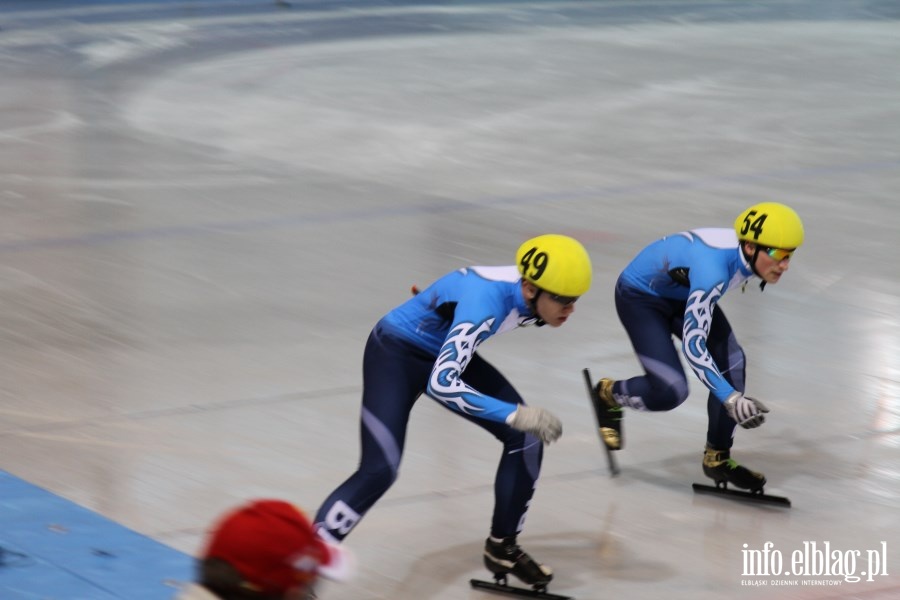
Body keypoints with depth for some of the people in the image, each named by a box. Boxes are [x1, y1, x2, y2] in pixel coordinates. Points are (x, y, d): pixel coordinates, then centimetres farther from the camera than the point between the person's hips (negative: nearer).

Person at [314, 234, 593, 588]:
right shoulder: (485, 303, -38)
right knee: (379, 471, -21)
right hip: (395, 355, -8)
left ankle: (502, 548, 15)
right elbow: (441, 384, -44)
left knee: (527, 438, -1)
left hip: (445, 353, 8)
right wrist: (515, 414, -44)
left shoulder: (529, 292, -14)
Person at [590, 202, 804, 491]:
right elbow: (692, 345, -43)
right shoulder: (712, 269, -42)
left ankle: (717, 458, 7)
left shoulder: (749, 250, -18)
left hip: (683, 293, 8)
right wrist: (731, 399, -49)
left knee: (732, 363, -8)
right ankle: (609, 394, 15)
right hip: (640, 296, -8)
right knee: (671, 390, -17)